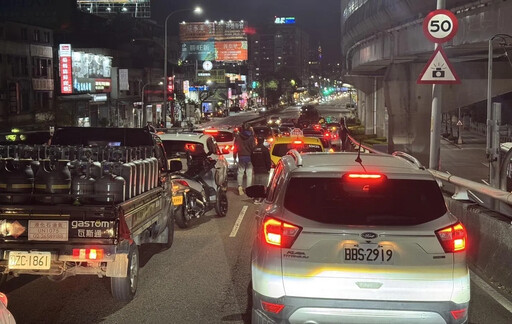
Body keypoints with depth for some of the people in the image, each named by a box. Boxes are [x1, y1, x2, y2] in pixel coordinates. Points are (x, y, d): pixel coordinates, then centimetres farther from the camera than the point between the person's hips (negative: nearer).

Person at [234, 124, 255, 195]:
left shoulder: (238, 137, 0)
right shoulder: (251, 137, -5)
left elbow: (236, 147, 3)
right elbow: (253, 147, -5)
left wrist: (234, 156, 11)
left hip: (241, 157, 1)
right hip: (249, 157, -1)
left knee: (240, 172, 8)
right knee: (249, 173, 6)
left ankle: (240, 186, -10)